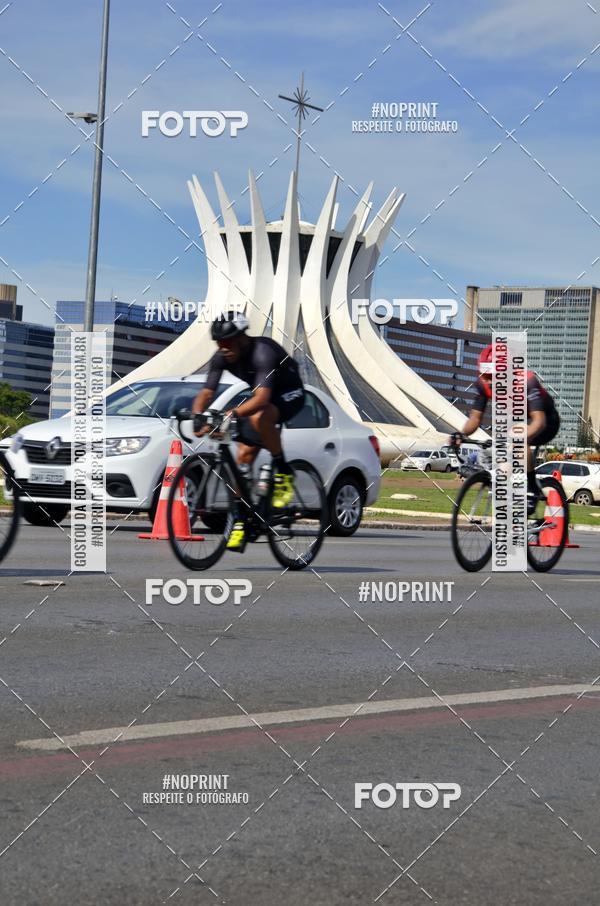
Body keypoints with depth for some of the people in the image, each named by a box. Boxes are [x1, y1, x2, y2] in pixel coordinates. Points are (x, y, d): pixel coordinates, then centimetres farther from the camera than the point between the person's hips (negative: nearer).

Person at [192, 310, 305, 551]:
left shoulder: (263, 352, -33)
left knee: (258, 418, -38)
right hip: (262, 398, 7)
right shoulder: (221, 358, -13)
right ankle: (240, 521, 0)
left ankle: (283, 473, -20)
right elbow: (206, 393, -15)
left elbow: (262, 397, -45)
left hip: (290, 395, -7)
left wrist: (233, 413, -59)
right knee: (244, 456, -7)